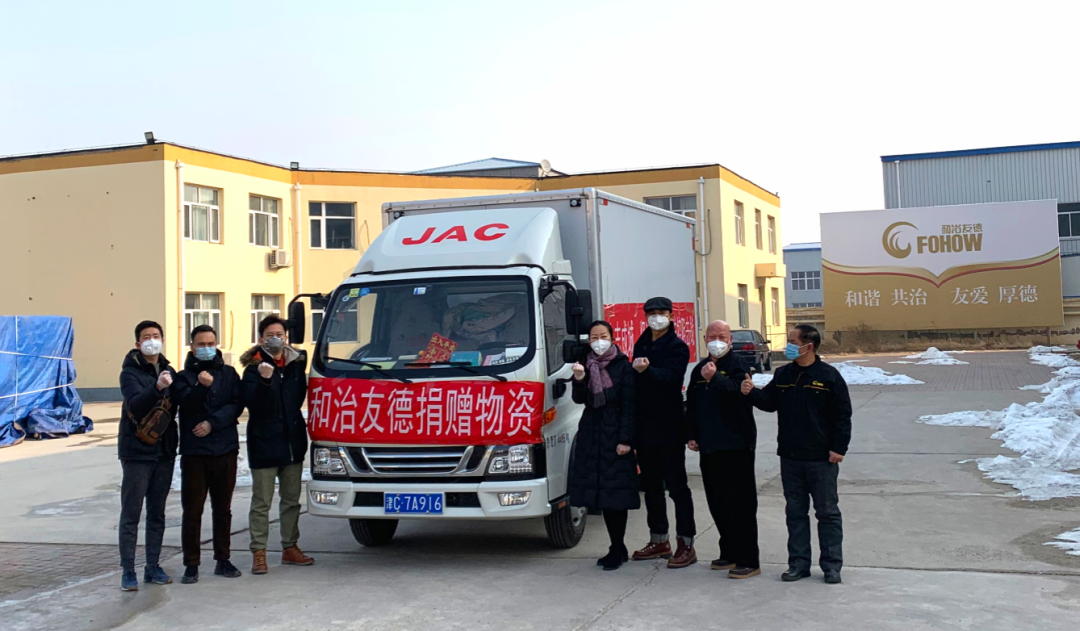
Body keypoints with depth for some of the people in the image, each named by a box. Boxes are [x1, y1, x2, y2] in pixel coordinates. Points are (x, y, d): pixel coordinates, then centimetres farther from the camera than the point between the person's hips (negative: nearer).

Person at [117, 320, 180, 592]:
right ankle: (128, 571, 4)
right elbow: (135, 404, -23)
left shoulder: (169, 372, 10)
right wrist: (157, 388, -38)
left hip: (164, 451, 5)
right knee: (131, 514, -1)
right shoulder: (130, 372, -6)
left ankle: (153, 566, 18)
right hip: (137, 450, -5)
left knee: (157, 513, 10)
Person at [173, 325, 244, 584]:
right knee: (192, 510, 0)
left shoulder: (229, 373, 9)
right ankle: (191, 565, 7)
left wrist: (213, 423, -13)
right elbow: (186, 405, -12)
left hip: (225, 450, 2)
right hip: (194, 452, -2)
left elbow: (237, 404, -1)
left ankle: (223, 560, 19)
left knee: (223, 509, 10)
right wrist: (201, 387, -29)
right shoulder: (184, 376, 5)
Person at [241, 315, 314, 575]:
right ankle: (259, 553, 5)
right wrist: (264, 381, -34)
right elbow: (252, 403, -19)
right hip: (264, 443, -5)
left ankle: (290, 548, 23)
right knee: (262, 502, -1)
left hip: (293, 441, 5)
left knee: (291, 499, 13)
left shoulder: (297, 362, 6)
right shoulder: (255, 367, -7)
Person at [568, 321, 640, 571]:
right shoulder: (587, 366, 11)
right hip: (591, 434, 5)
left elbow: (629, 406, -7)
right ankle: (618, 548, 17)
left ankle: (617, 550, 2)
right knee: (600, 493, 7)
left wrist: (625, 440, -13)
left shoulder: (623, 367, -3)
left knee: (615, 493, -6)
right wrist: (579, 380, -17)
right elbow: (579, 399, 2)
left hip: (615, 433, -5)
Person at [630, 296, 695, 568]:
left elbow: (669, 376, -22)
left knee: (677, 486, -4)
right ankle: (659, 540, 24)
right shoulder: (641, 345, 15)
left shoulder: (677, 347, -6)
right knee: (651, 486, 13)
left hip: (669, 428, -7)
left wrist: (647, 370, -39)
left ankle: (686, 544, 1)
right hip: (644, 426, 7)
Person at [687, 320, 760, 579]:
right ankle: (729, 553, 25)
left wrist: (715, 378, -44)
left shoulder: (738, 364, -7)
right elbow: (691, 405, 24)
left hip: (736, 445, -7)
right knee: (717, 503, 13)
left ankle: (748, 560, -1)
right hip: (709, 446, 8)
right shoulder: (700, 369, 16)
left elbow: (738, 391, -28)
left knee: (740, 504, -6)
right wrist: (692, 435, 16)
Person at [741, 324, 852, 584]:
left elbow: (843, 414, -7)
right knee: (795, 512, 10)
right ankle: (799, 563, 19)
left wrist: (839, 448, -10)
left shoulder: (829, 376, -8)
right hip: (790, 457, 5)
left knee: (827, 512, 4)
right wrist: (752, 392, -8)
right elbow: (769, 402, 11)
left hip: (821, 459, -5)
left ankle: (832, 566, 12)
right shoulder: (782, 375, 6)